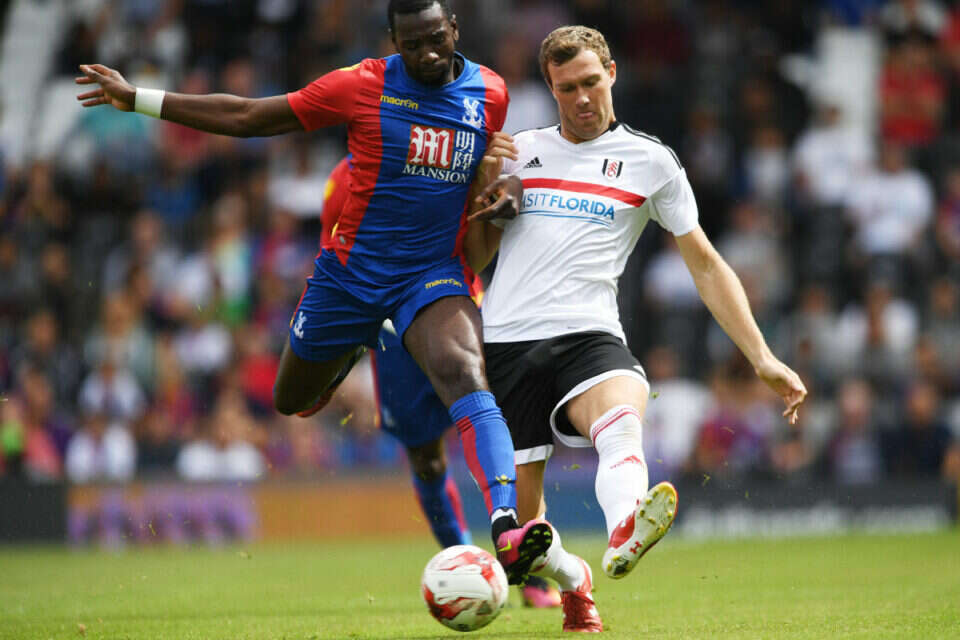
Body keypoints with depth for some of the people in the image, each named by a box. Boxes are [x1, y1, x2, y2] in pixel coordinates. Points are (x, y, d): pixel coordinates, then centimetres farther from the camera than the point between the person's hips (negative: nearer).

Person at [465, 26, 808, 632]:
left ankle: (624, 536, -67)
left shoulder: (650, 160, 11)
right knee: (521, 528, 0)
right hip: (506, 338, 2)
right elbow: (476, 254, 24)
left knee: (622, 417, -38)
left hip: (588, 333, -2)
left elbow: (706, 265, 13)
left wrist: (762, 357, 5)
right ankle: (573, 579, 32)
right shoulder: (520, 151, 17)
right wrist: (481, 203, 2)